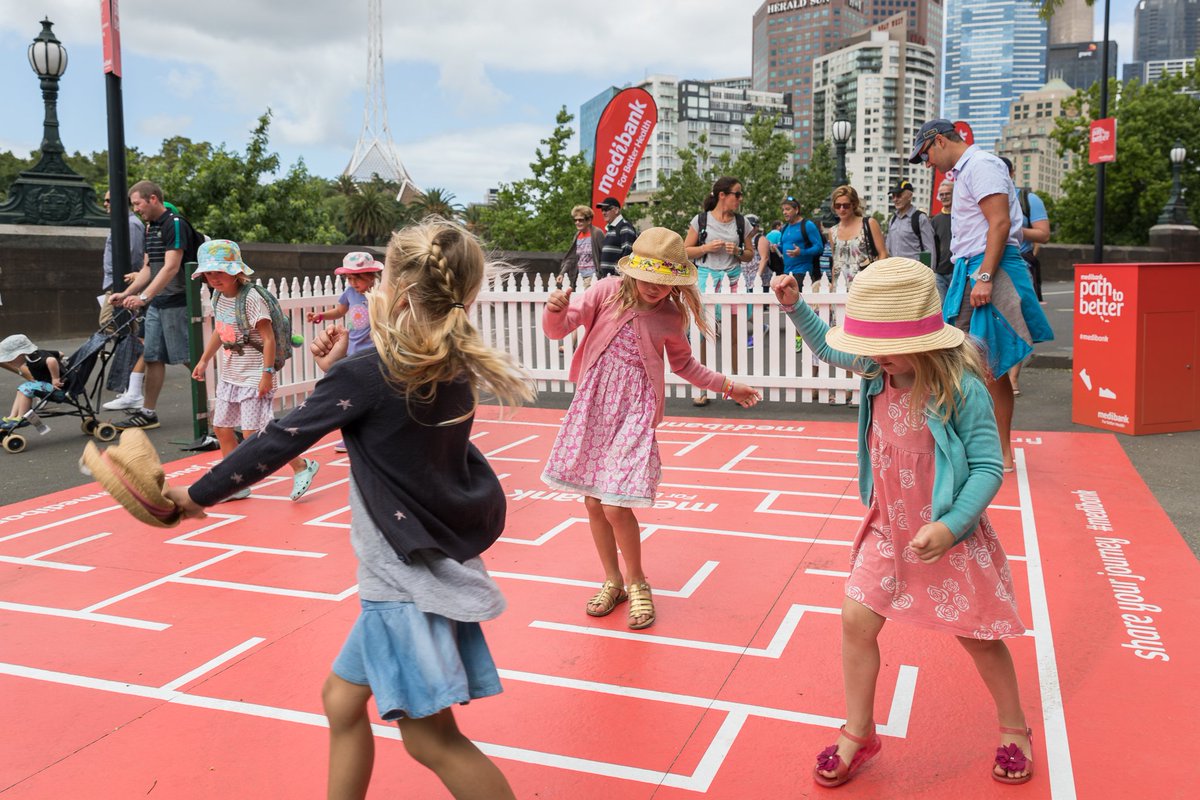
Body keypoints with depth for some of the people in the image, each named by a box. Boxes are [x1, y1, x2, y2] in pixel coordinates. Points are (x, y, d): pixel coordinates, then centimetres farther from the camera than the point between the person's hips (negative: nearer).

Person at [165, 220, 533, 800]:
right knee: (343, 696, 20)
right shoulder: (454, 368, 3)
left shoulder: (366, 374, -18)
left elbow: (279, 442, -12)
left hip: (409, 573, -8)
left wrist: (198, 494, 0)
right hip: (439, 557, 9)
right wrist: (339, 371, 7)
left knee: (432, 739, 2)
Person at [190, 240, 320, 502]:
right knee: (222, 429, 10)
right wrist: (204, 360, 22)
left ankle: (302, 466, 3)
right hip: (229, 377, 9)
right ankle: (236, 484, 22)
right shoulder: (219, 297, 7)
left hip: (254, 378, -9)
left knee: (252, 434, -11)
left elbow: (268, 338, -19)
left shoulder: (251, 299, -18)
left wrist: (267, 373, -22)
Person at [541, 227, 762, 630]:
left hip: (634, 411, -1)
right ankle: (612, 580, 29)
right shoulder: (608, 292, -3)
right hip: (593, 405, 2)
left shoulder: (671, 317, 2)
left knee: (616, 506, -10)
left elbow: (683, 363, 21)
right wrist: (556, 309, -27)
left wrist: (726, 386, 22)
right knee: (593, 502, 8)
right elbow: (559, 329, -5)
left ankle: (636, 582, 15)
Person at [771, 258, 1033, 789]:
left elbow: (989, 467, -21)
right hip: (888, 531, 5)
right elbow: (830, 349, 14)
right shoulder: (878, 371, -7)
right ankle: (858, 734, 19)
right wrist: (795, 308, 3)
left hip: (948, 538, -5)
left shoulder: (960, 387, -25)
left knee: (978, 636, 11)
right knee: (856, 619, 1)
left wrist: (950, 526, -29)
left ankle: (1014, 730, 38)